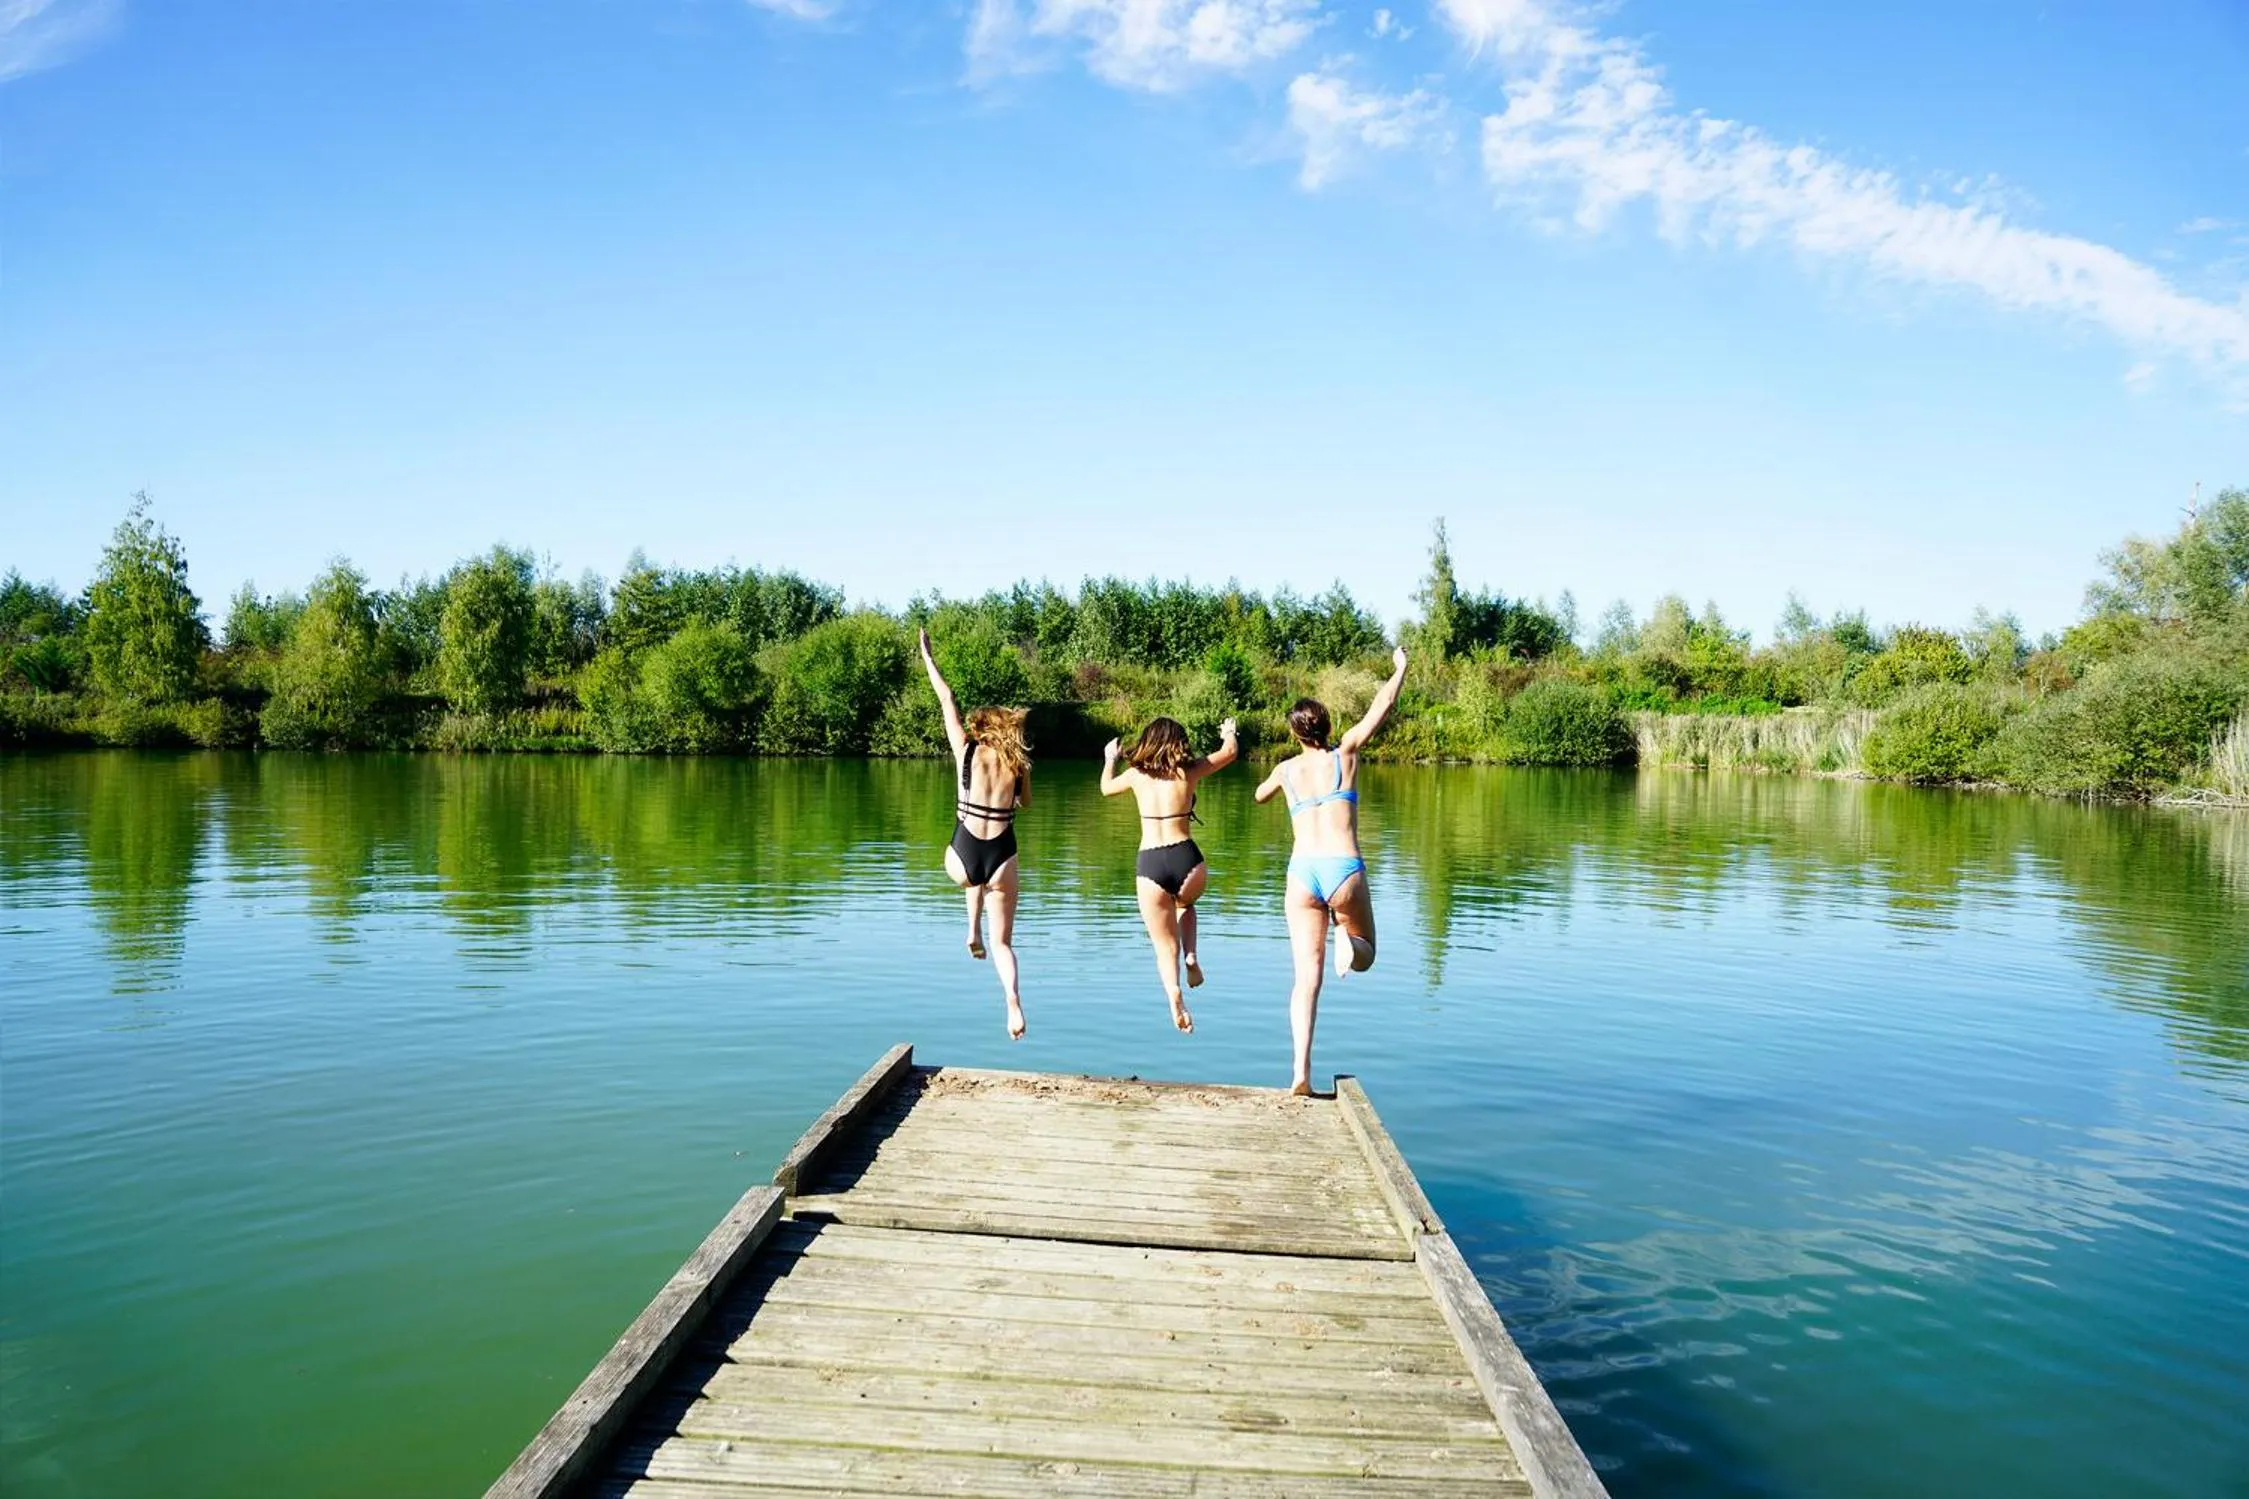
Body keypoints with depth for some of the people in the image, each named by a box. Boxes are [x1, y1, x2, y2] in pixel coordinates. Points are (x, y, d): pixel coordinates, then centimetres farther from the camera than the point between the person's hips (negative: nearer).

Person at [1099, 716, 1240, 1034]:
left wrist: (1109, 759, 51)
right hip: (1186, 859, 0)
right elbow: (1231, 751, 21)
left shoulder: (1136, 774, 11)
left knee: (1165, 947, 8)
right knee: (1185, 905, 35)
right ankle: (1191, 957, 11)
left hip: (1149, 864, 0)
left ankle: (1174, 994, -18)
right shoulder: (1188, 771, 7)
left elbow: (1106, 787, 32)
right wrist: (1229, 732, 43)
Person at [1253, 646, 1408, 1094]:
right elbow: (1384, 704, 18)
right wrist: (1400, 667, 34)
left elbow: (1261, 796, 37)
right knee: (1364, 953, 21)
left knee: (1307, 976, 1)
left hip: (1302, 872, 2)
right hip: (1345, 871, -1)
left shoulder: (1286, 769, 14)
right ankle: (1348, 941, -18)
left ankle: (1302, 1072, -13)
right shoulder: (1344, 754, 9)